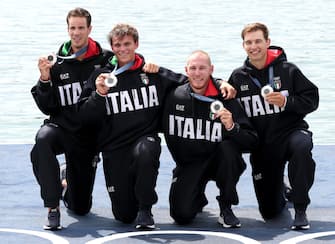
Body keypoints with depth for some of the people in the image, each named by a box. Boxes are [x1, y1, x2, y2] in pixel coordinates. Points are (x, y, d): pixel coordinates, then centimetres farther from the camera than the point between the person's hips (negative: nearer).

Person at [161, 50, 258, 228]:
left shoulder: (224, 99, -10)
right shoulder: (175, 97, -4)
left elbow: (252, 141, -16)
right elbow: (168, 134, 13)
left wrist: (232, 127, -34)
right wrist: (181, 164, 10)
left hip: (216, 159, -1)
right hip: (187, 164, 1)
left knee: (228, 147, -35)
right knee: (182, 214, -20)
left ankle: (226, 208, -15)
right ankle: (198, 198, 21)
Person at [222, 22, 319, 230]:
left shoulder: (287, 70, -3)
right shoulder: (239, 77, 5)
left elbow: (312, 100, -5)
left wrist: (286, 102, -20)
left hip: (291, 129, -2)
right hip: (262, 145, 3)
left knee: (302, 147, -42)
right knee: (269, 212, 2)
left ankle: (300, 210, -28)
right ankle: (281, 191, 41)